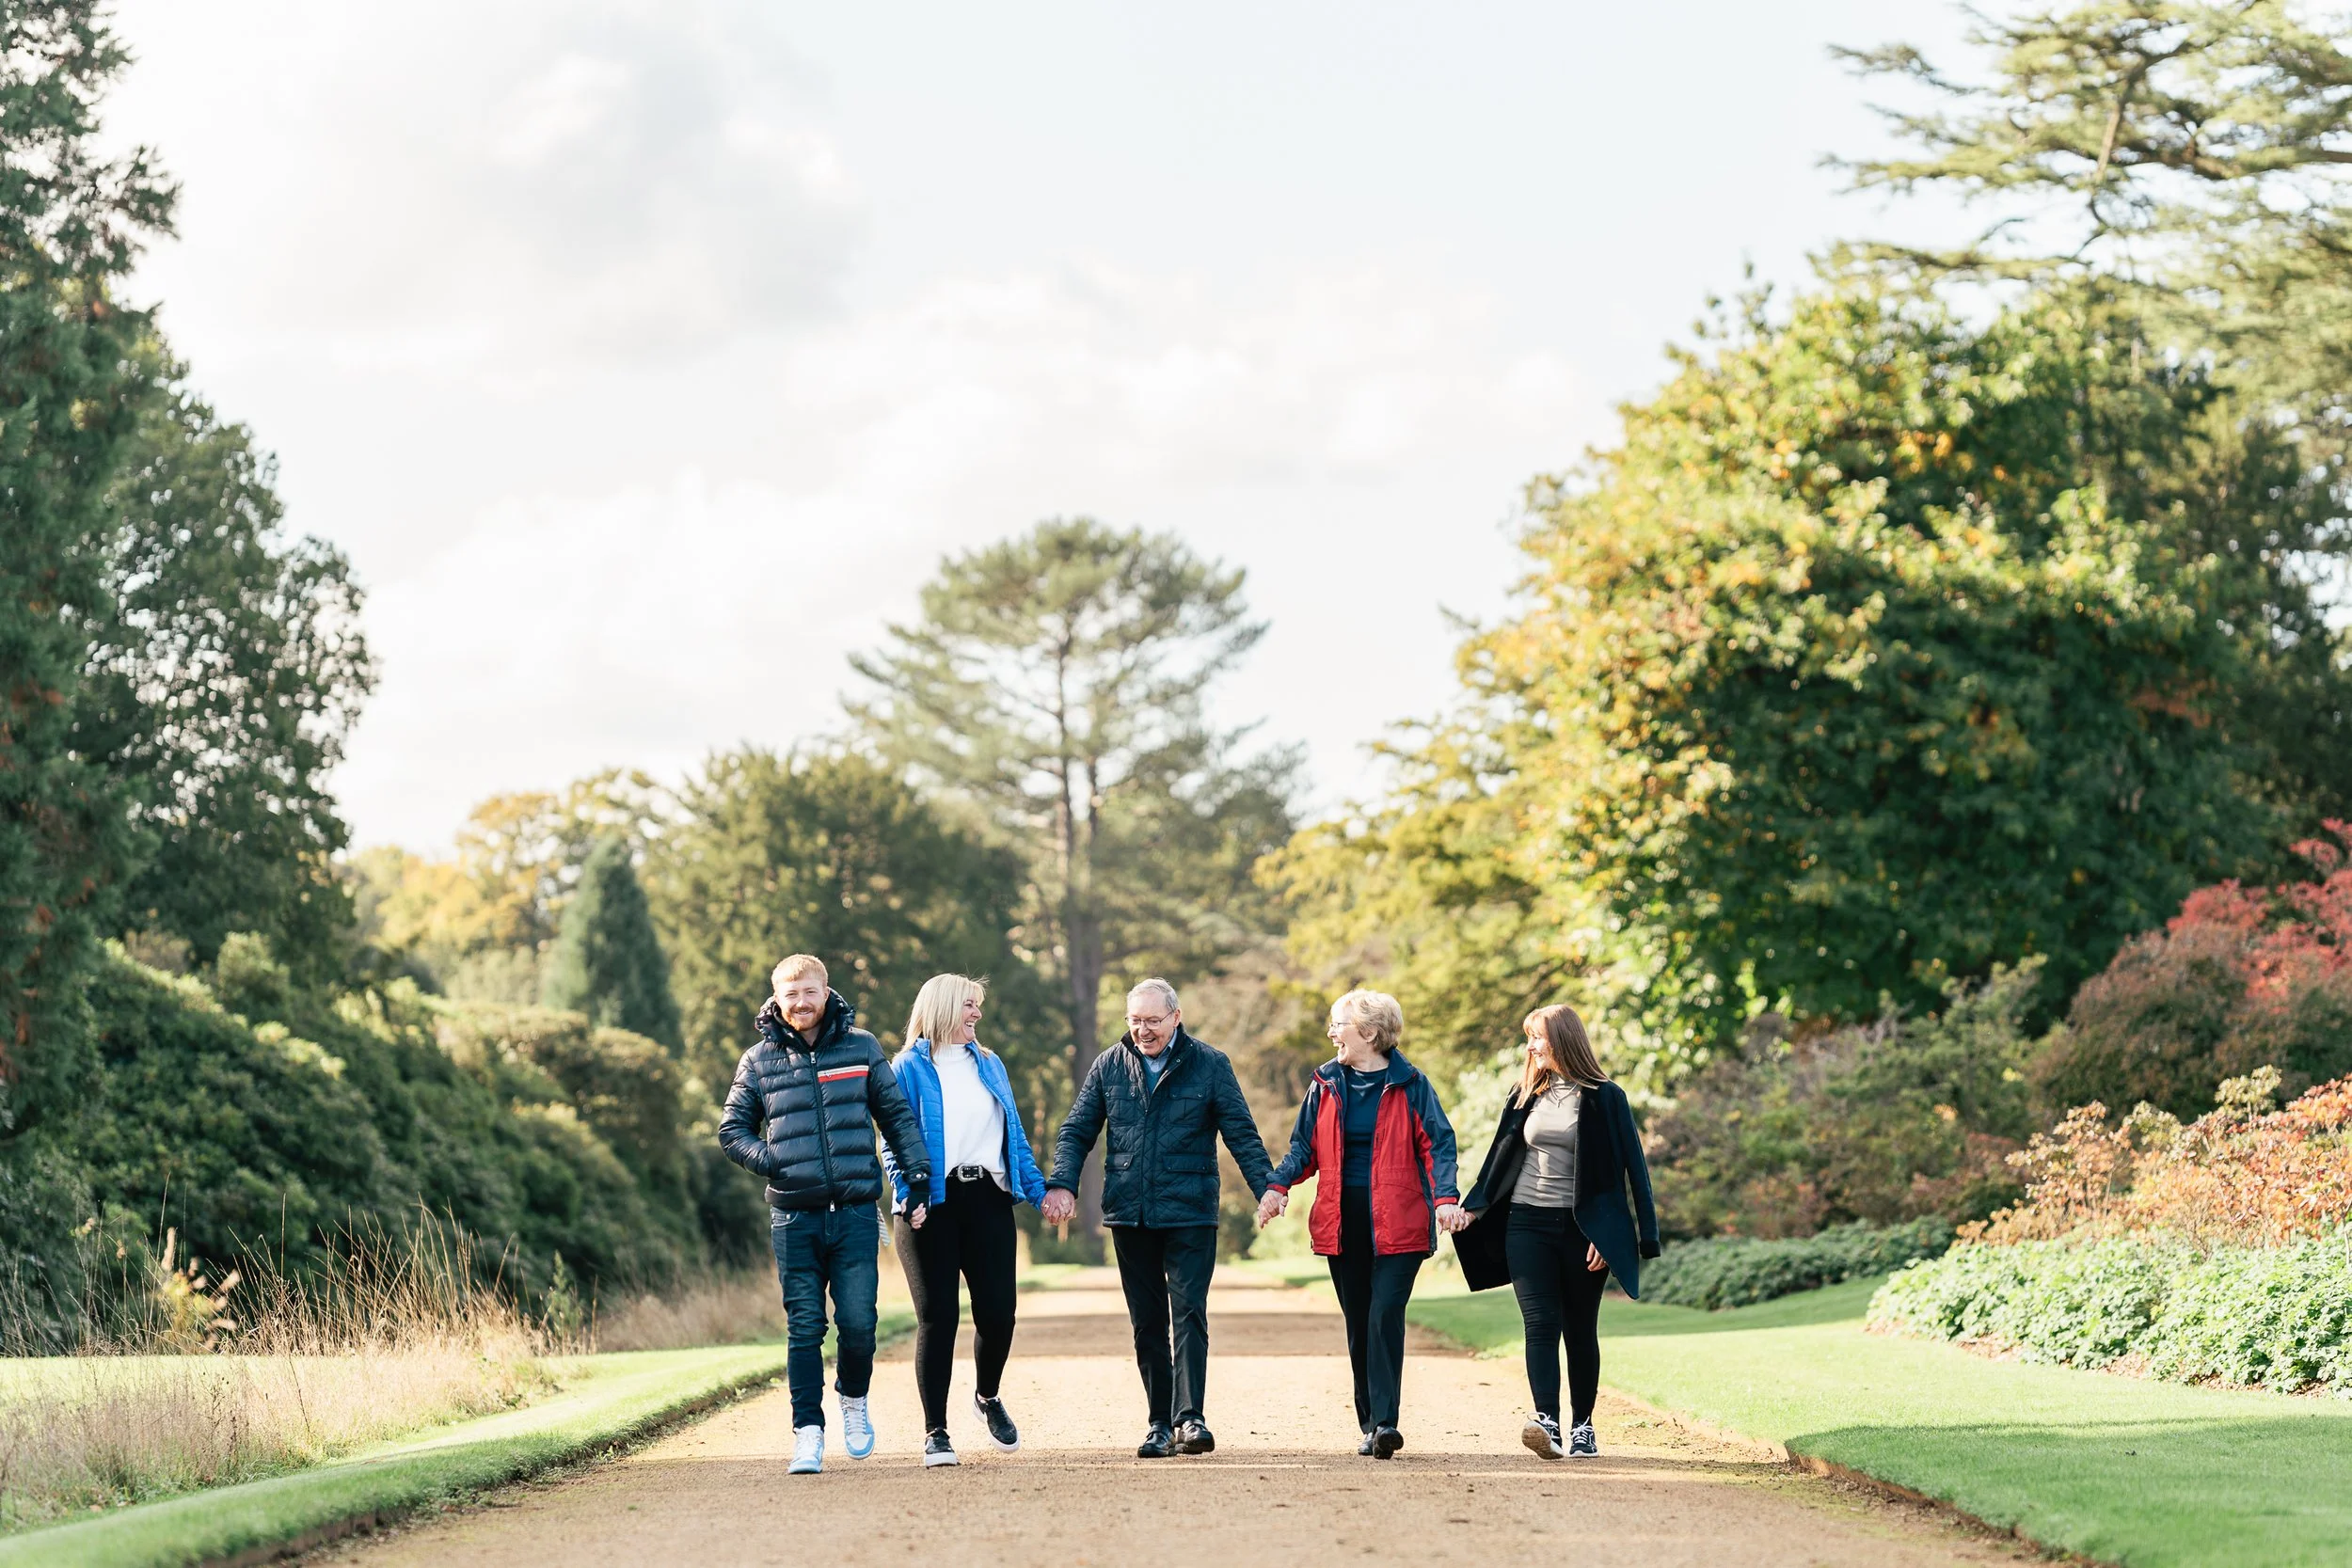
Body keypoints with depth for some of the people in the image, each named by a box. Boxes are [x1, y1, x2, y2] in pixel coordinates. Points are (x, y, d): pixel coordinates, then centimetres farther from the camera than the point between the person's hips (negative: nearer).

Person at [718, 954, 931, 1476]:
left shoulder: (861, 1048, 7)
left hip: (855, 1213, 0)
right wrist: (770, 1160, -6)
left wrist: (919, 1177, 3)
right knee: (804, 1328, 0)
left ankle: (854, 1399, 23)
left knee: (858, 1323, -5)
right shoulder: (759, 1060, 6)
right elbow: (732, 1130, 12)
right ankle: (808, 1432, 5)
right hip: (794, 1217, 0)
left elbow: (897, 1115, 10)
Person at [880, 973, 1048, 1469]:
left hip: (987, 1199, 4)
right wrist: (907, 1195, -18)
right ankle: (935, 1433, 2)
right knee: (937, 1316, -4)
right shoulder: (908, 1068, 2)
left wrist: (1039, 1190, 11)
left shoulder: (990, 1065, 17)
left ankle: (988, 1397, 27)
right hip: (932, 1205, -4)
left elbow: (1015, 1136, 21)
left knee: (998, 1310, -2)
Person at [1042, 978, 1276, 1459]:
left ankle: (1190, 1418, -15)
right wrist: (1062, 1183, -7)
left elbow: (1241, 1134, -1)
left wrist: (1268, 1188, -13)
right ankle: (1160, 1423, 12)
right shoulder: (1109, 1066, 8)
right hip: (1129, 1215, 3)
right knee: (1147, 1323, 6)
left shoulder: (1209, 1065, 0)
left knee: (1188, 1311, -12)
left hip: (1190, 1214, -3)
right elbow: (1077, 1131, 9)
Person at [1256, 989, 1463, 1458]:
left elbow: (1437, 1144, -3)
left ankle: (1384, 1422, -16)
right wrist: (1278, 1186, -6)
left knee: (1385, 1315, -14)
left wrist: (1445, 1198, -18)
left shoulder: (1409, 1085, -1)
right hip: (1343, 1224, 4)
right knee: (1358, 1323, 7)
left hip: (1396, 1223, -4)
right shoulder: (1326, 1084, 10)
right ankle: (1370, 1425, 13)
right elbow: (1306, 1147, 12)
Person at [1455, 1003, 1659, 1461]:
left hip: (1581, 1230, -3)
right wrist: (1474, 1207, 8)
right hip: (1528, 1224, 3)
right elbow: (1502, 1155, 18)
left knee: (1580, 1332, 6)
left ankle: (1582, 1427, 16)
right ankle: (1546, 1422, -24)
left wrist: (1605, 1236, -11)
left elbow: (1630, 1168, -4)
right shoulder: (1526, 1095, 11)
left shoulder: (1603, 1099, -2)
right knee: (1540, 1324, -12)